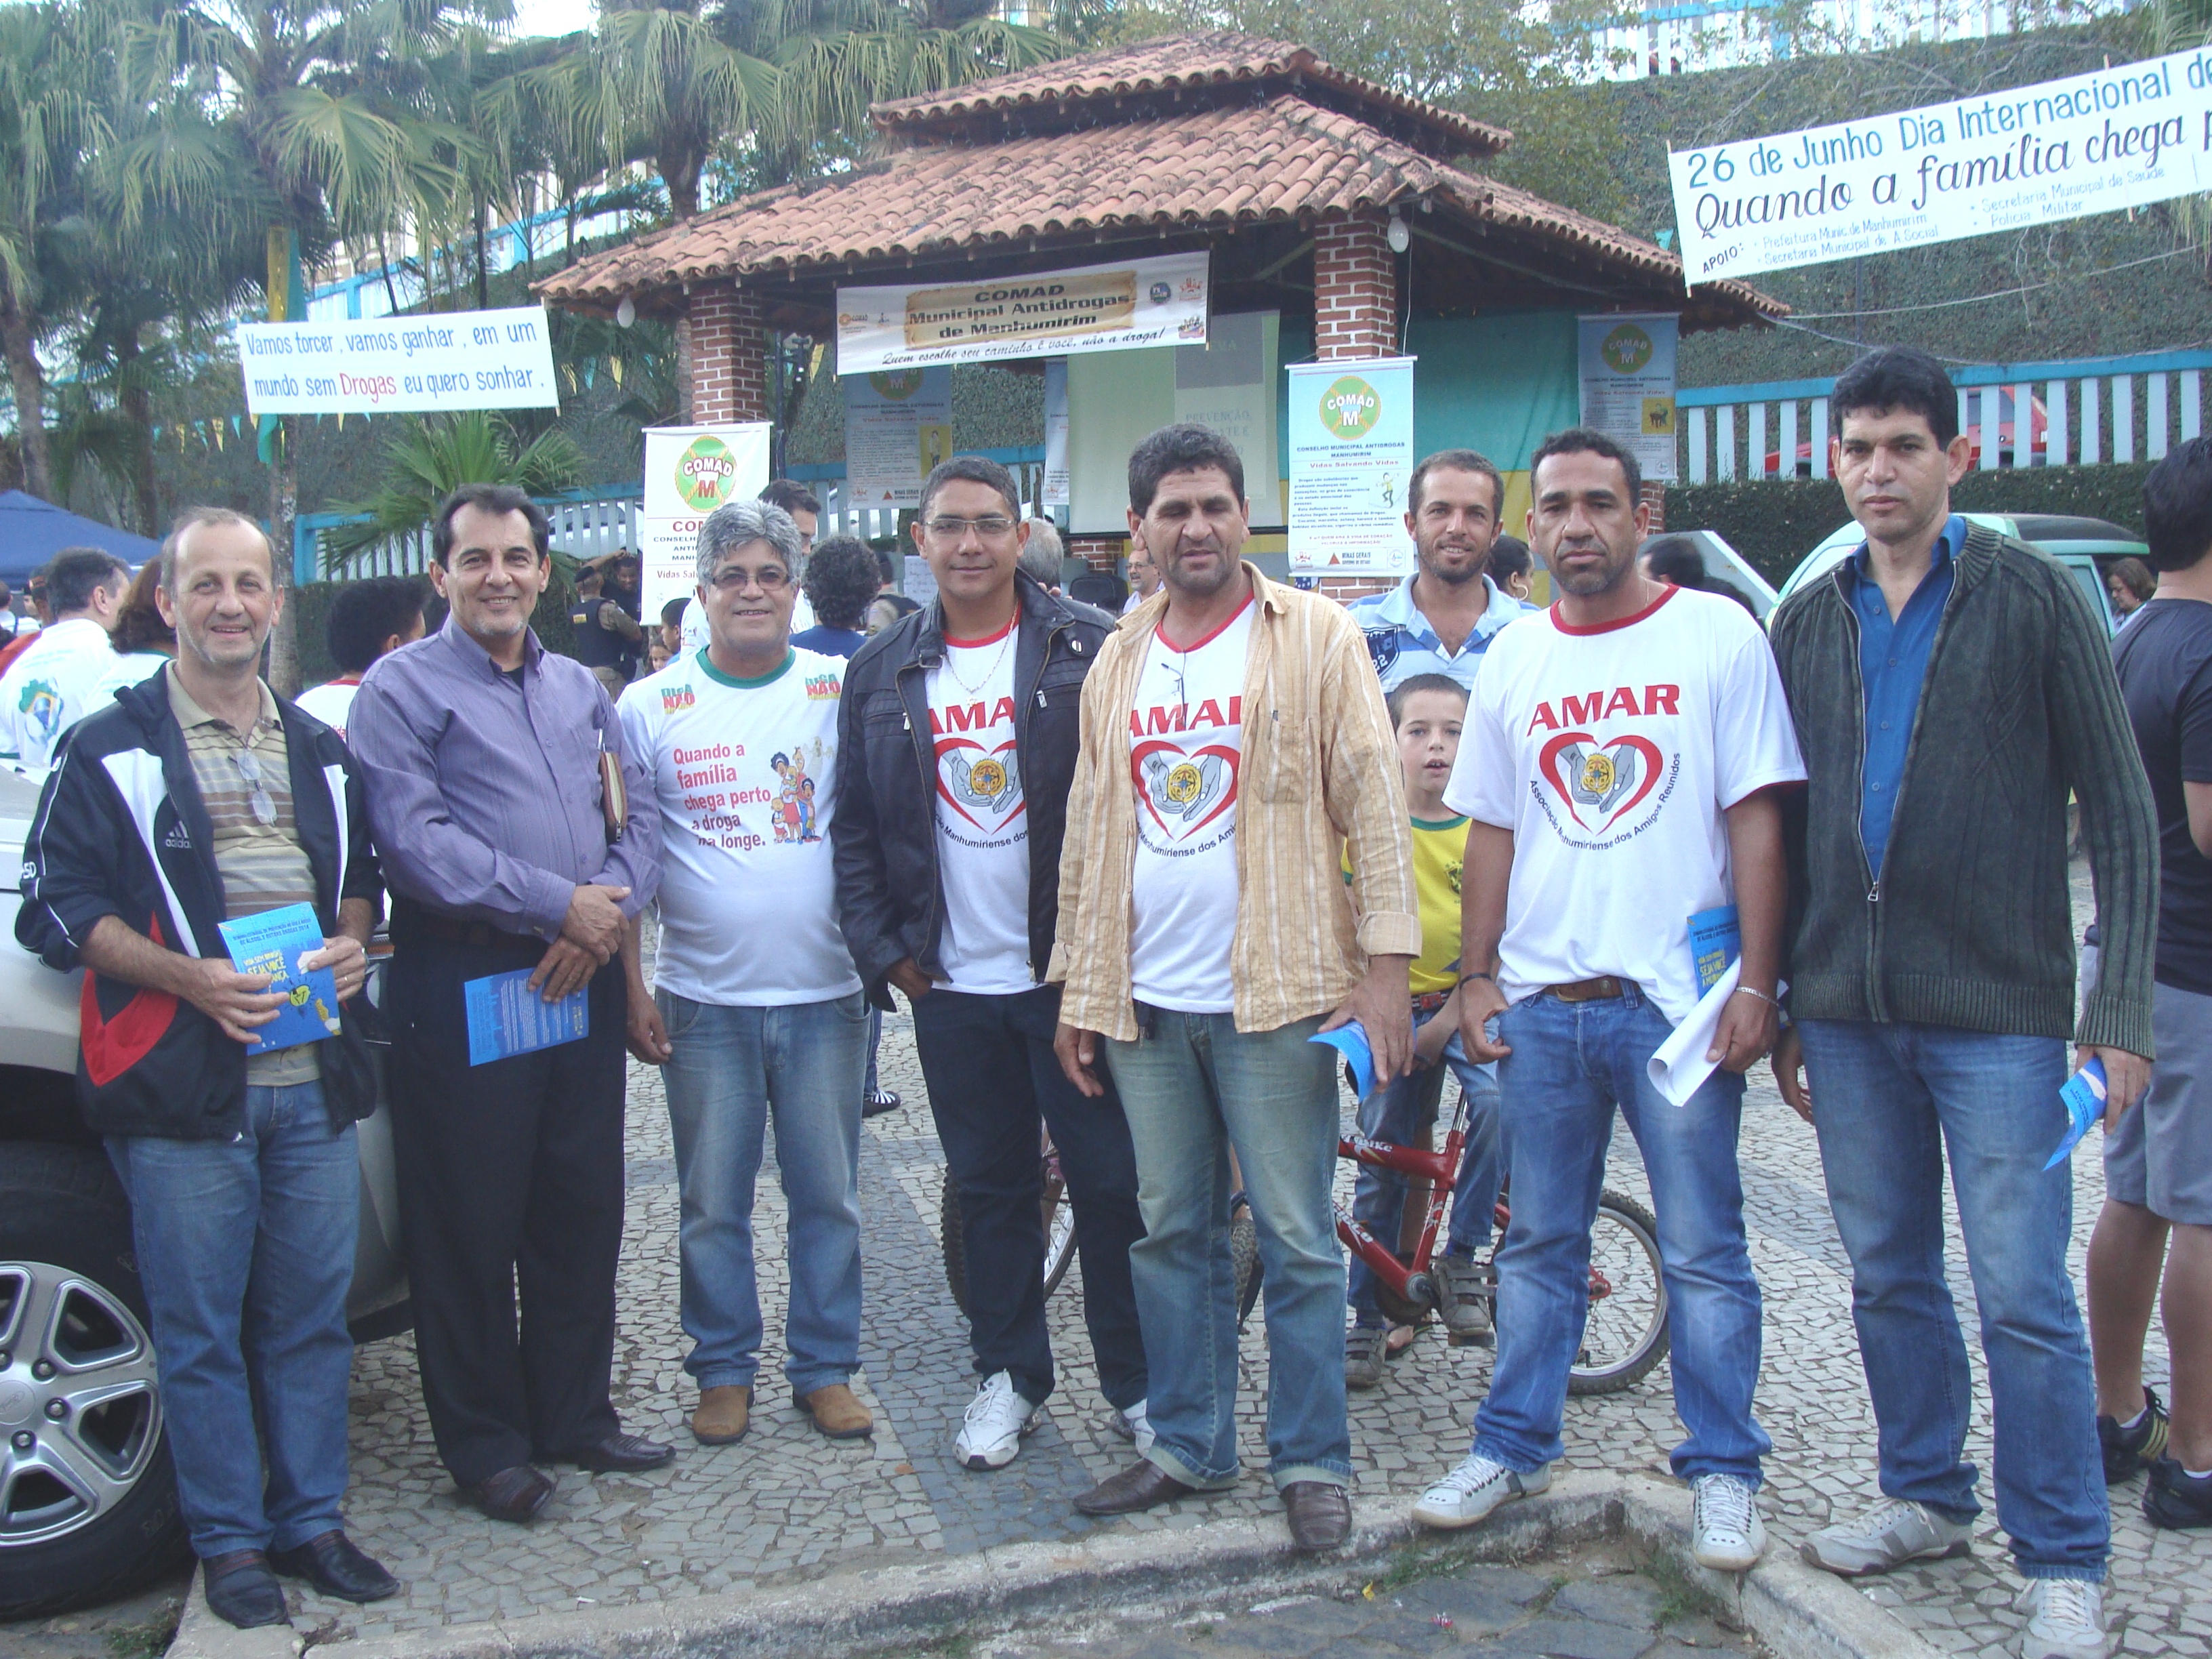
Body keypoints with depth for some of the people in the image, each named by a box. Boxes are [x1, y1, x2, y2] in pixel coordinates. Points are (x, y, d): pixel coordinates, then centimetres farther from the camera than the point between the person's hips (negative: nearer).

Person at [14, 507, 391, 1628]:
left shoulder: (317, 750, 17)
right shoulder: (111, 750, 1)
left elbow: (359, 874, 25)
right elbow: (61, 905, -4)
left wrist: (351, 941, 2)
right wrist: (189, 978, -17)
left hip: (312, 1079, 4)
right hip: (182, 1085, -4)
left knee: (311, 1317, 11)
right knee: (200, 1329, 3)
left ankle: (310, 1519, 24)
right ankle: (229, 1541, 17)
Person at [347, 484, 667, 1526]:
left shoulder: (580, 688, 16)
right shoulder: (402, 689, -4)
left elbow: (639, 819, 11)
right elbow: (416, 843, -15)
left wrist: (607, 914, -9)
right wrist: (560, 903, -16)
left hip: (581, 979, 6)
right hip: (462, 989, -6)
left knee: (583, 1207, 12)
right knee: (471, 1224, 3)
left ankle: (574, 1413, 28)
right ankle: (484, 1444, 17)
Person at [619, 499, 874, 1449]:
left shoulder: (840, 692, 2)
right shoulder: (652, 706, 2)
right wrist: (633, 991, 0)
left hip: (824, 995, 0)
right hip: (703, 1002, 0)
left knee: (829, 1196, 8)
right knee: (713, 1202, 9)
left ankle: (825, 1367, 23)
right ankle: (724, 1368, 25)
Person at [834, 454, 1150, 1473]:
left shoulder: (1089, 651, -3)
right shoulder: (881, 672, 7)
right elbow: (855, 827, 10)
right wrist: (885, 951, 2)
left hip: (1070, 970, -3)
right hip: (950, 982, 3)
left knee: (1110, 1180, 4)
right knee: (989, 1186, 13)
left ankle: (1136, 1381, 19)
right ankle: (1009, 1375, 28)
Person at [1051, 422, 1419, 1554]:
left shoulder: (1317, 638, -2)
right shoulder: (1116, 663, 12)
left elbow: (1374, 801, -6)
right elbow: (1089, 830, 15)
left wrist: (1386, 962, -13)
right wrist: (1077, 991, 13)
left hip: (1274, 994, -5)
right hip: (1147, 1000, 5)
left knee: (1295, 1238, 2)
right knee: (1171, 1232, 13)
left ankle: (1312, 1460, 16)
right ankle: (1189, 1446, 26)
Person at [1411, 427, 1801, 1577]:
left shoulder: (1718, 636, -2)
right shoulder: (1512, 659, 10)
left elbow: (1755, 818, -4)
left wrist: (1755, 979, -10)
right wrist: (1475, 974, 8)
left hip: (1676, 997, -4)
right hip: (1539, 1002, 4)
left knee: (1702, 1251, 4)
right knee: (1539, 1244, 14)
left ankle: (1722, 1471, 18)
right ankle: (1513, 1447, 27)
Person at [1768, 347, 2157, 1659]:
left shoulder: (2033, 596, -2)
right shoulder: (1809, 621, 11)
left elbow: (2122, 812, -3)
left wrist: (2122, 1008, -9)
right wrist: (1782, 1006, 12)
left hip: (1999, 1010, -4)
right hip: (1849, 1009, 5)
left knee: (2024, 1293, -2)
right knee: (1891, 1277, 14)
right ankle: (1929, 1496, 31)